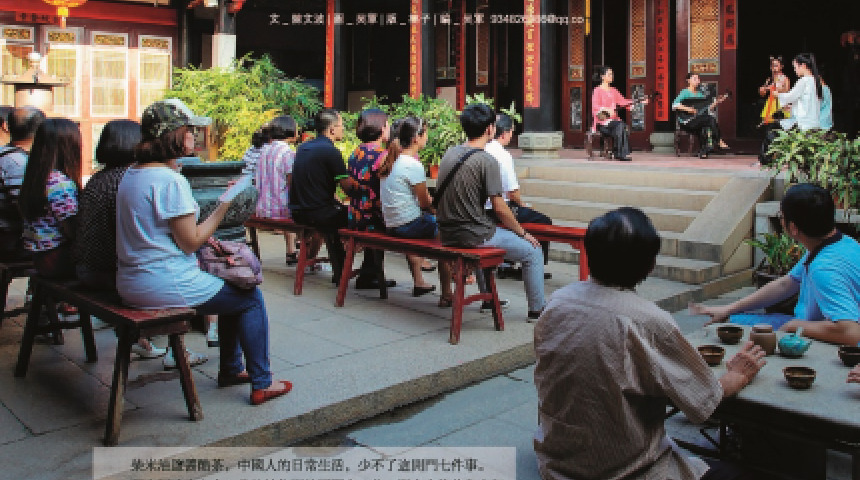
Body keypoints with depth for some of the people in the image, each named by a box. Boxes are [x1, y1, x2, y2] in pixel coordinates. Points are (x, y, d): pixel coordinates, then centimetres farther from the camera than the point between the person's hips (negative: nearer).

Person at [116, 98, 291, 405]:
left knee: (232, 287, 25)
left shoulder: (131, 175, 10)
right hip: (164, 285, -10)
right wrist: (223, 206, -9)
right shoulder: (170, 180, -20)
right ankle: (261, 384, 13)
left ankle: (231, 370, 36)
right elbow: (191, 242, -17)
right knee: (251, 297, 6)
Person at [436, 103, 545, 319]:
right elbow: (499, 208, -14)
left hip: (447, 234, 8)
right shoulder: (487, 161, -16)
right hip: (472, 235, -8)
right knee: (533, 251, 7)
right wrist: (523, 233, 1)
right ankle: (536, 310, 16)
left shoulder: (450, 153, 7)